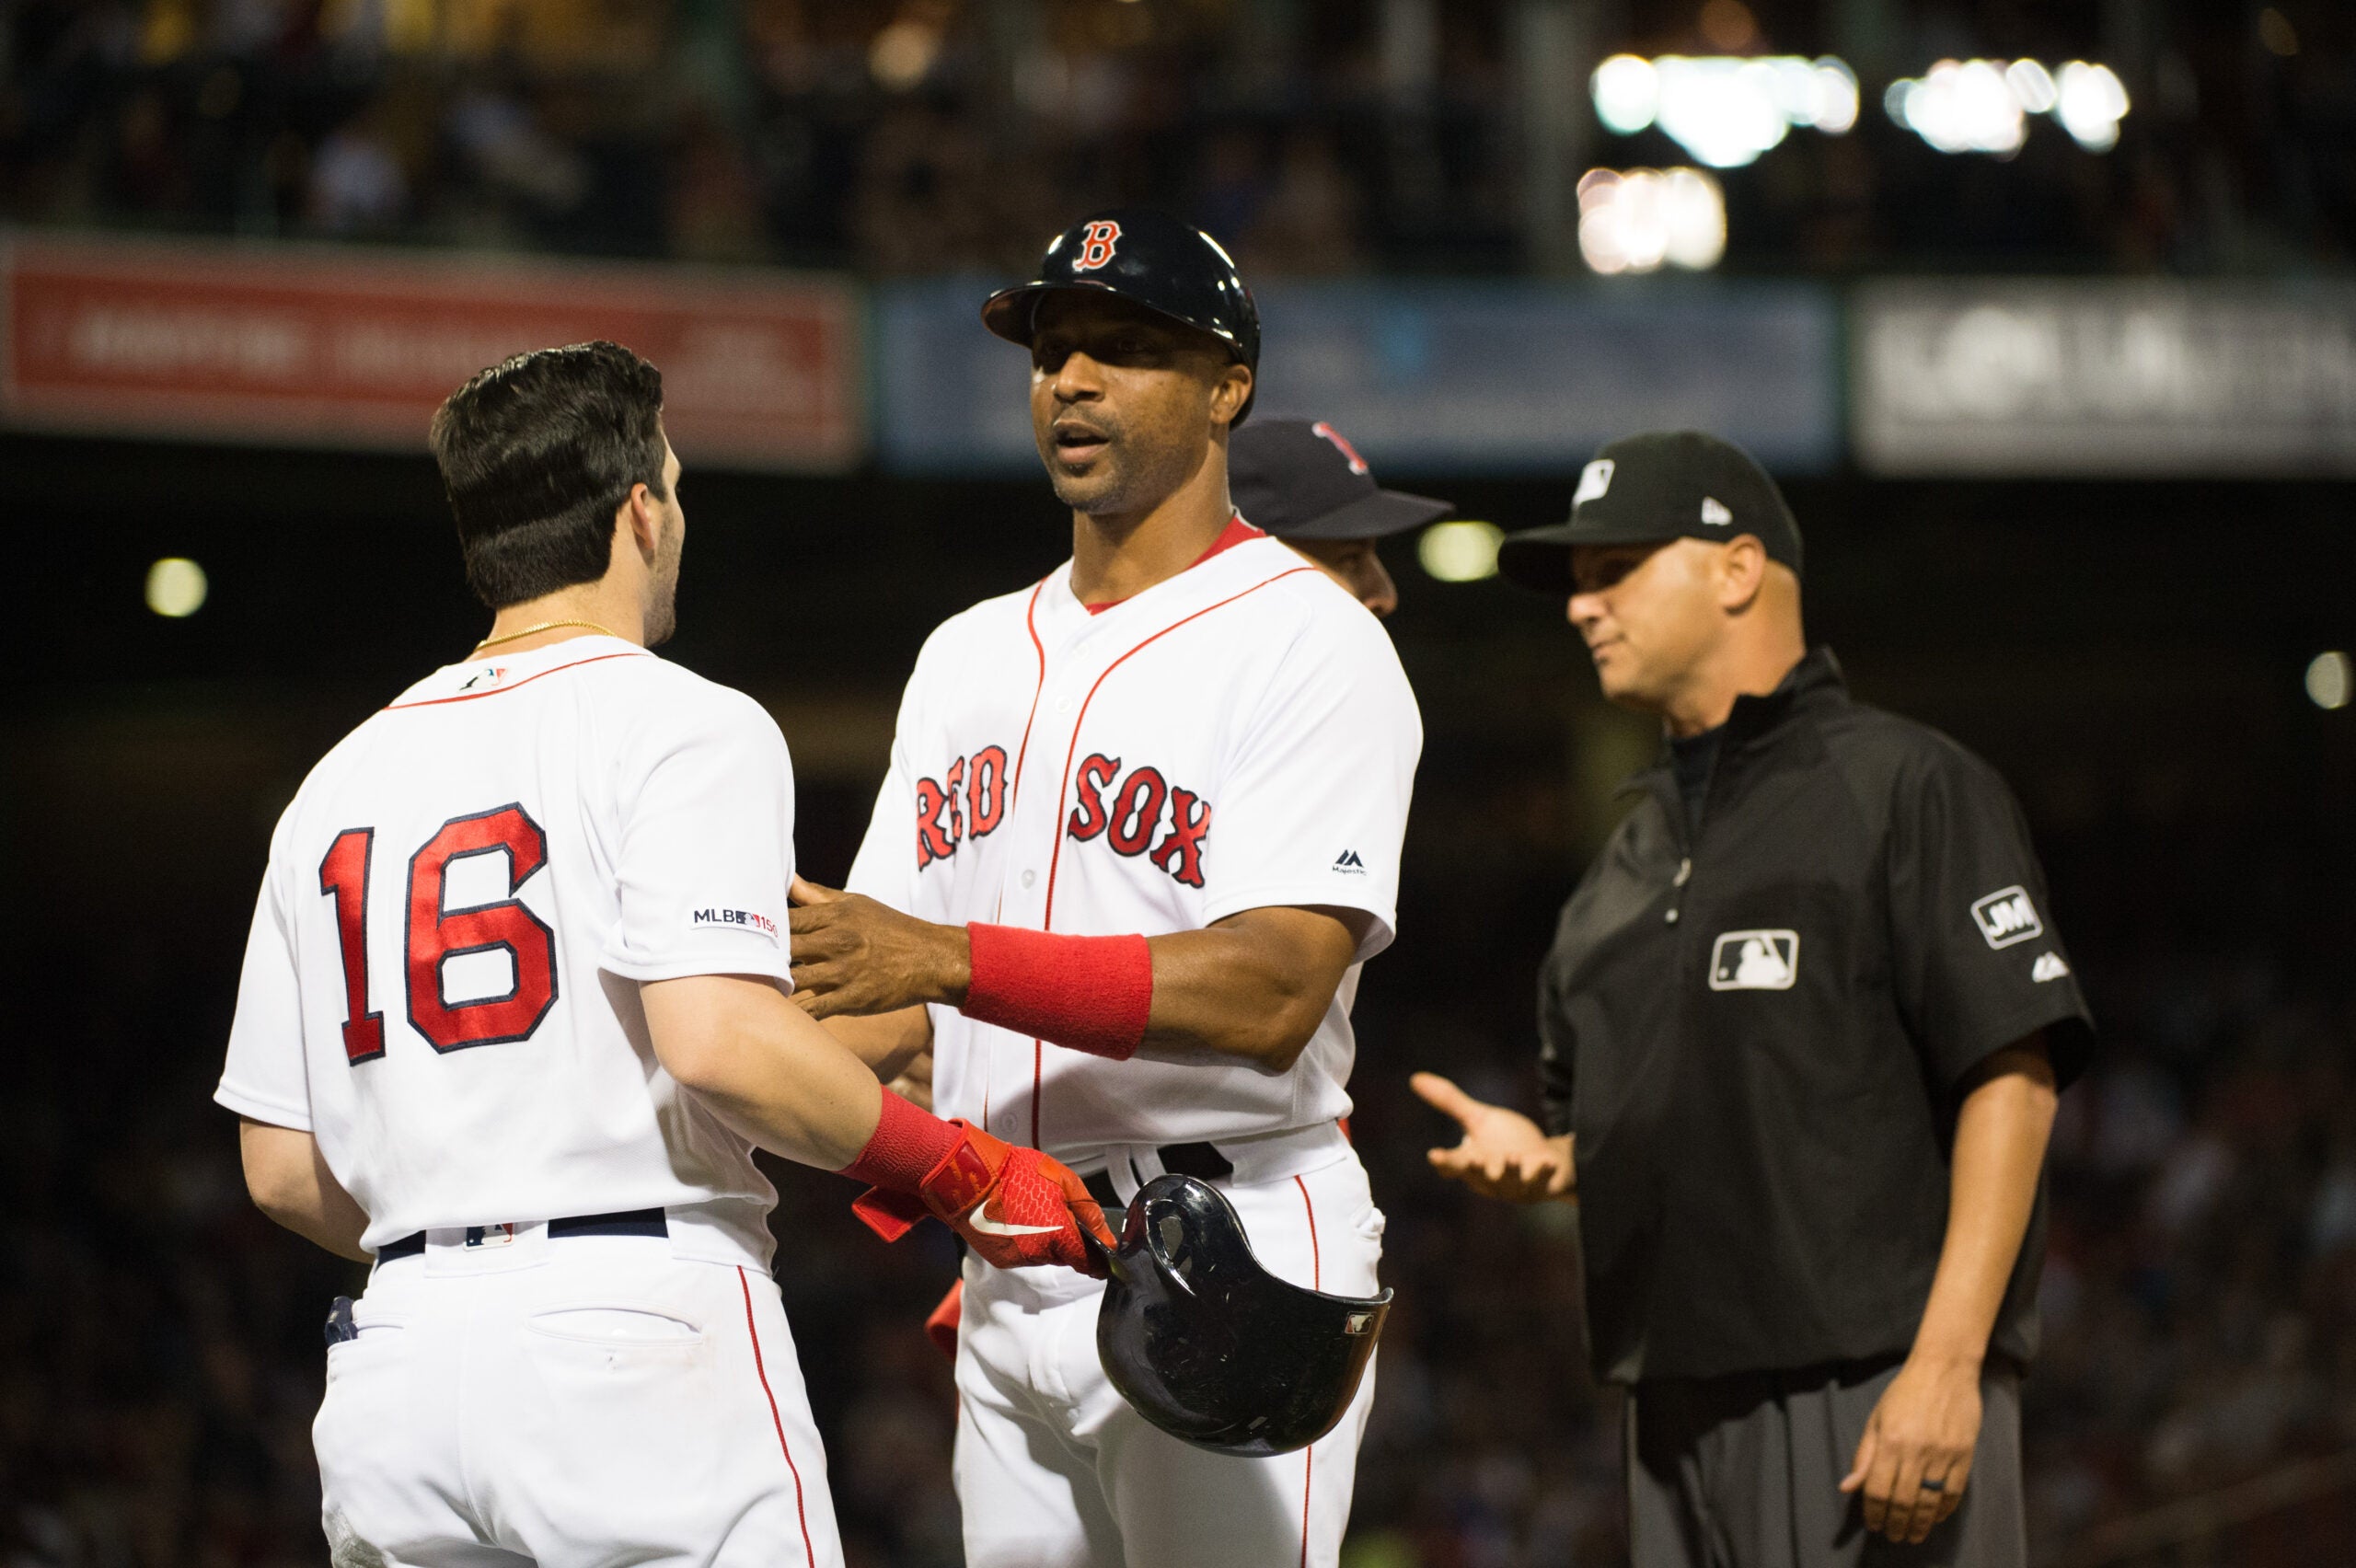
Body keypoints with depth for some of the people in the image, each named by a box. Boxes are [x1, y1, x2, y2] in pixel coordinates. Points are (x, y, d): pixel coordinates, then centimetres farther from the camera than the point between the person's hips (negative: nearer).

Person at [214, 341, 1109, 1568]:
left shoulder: (338, 782, 17)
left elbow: (281, 1169, 15)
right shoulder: (678, 726, -2)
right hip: (639, 1345, -6)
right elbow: (719, 1039, -18)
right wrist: (967, 1174, -7)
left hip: (391, 1355, 6)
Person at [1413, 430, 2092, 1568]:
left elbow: (2013, 1077, -11)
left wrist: (1947, 1361, -20)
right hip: (1677, 1408, 8)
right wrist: (1539, 1158, 5)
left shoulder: (1905, 786, -2)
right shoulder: (1632, 853, 22)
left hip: (1876, 1384, -8)